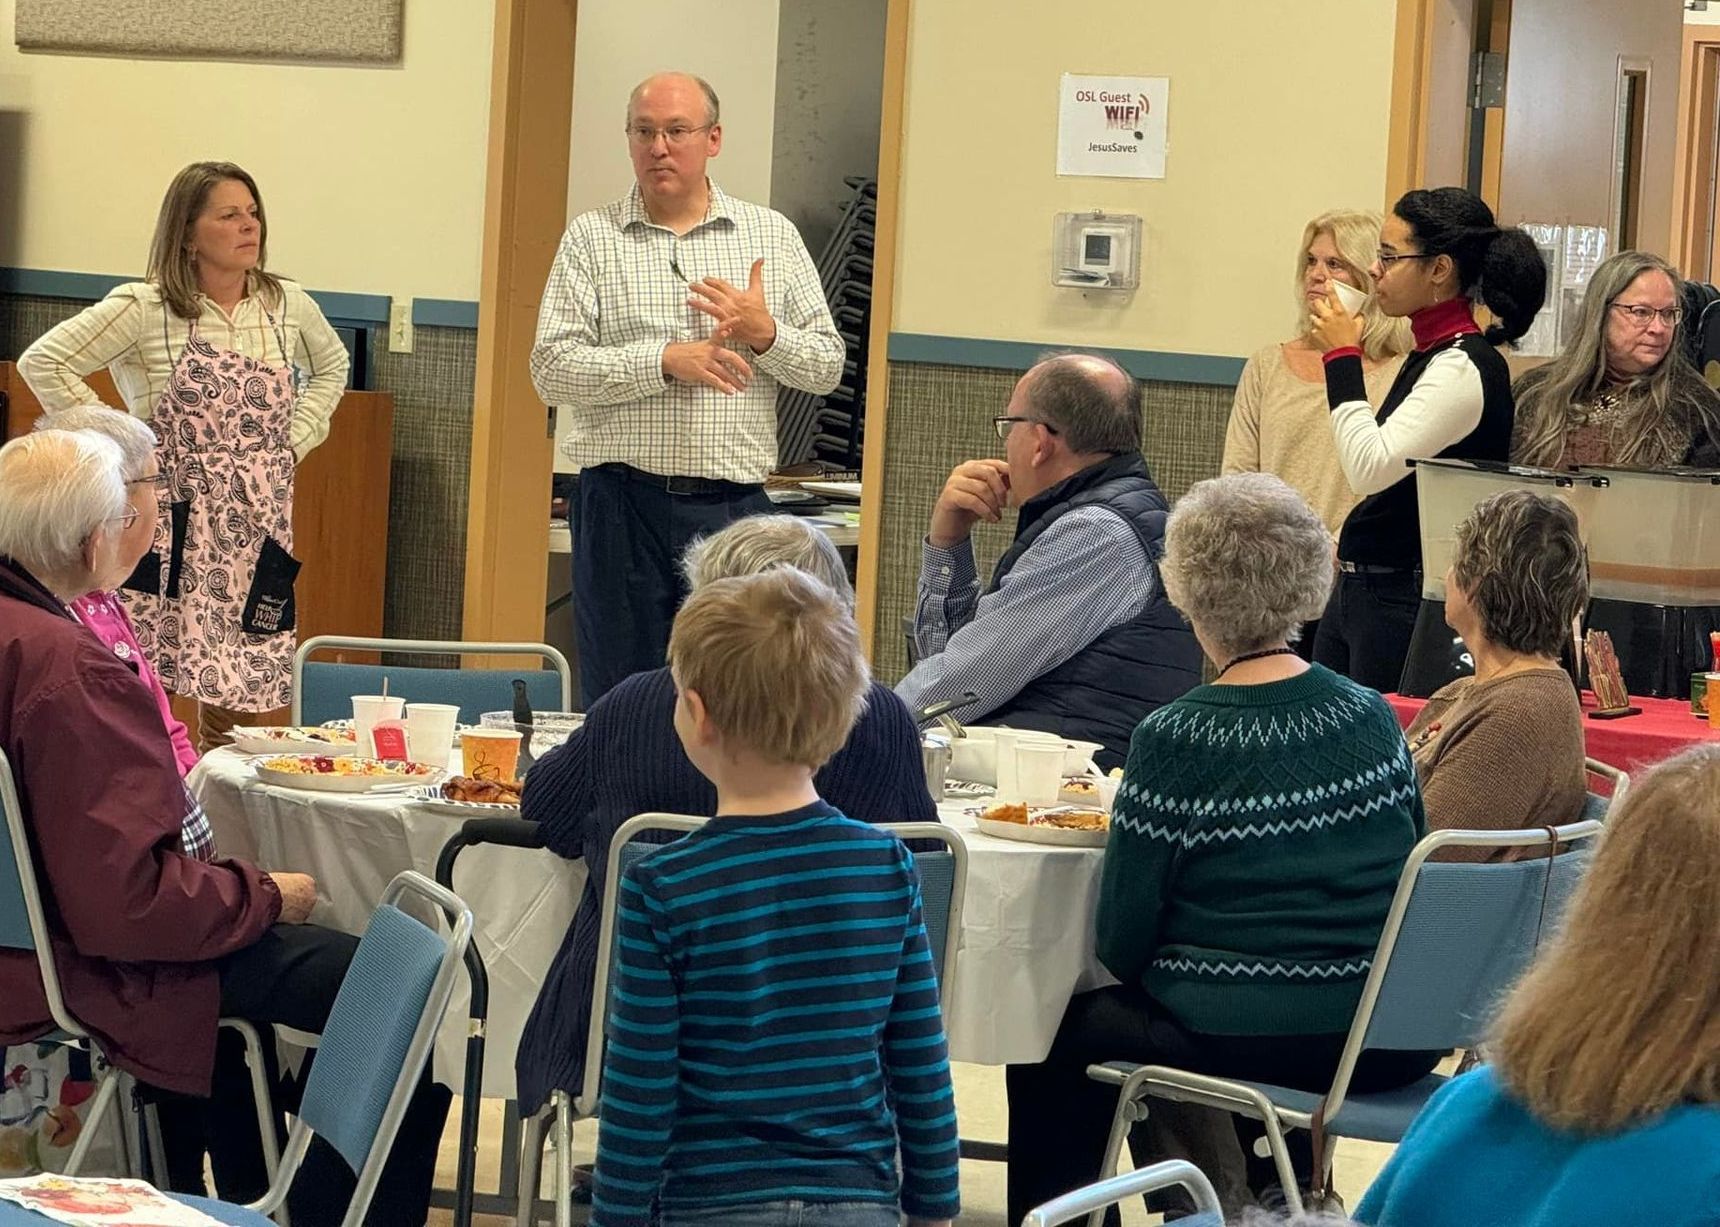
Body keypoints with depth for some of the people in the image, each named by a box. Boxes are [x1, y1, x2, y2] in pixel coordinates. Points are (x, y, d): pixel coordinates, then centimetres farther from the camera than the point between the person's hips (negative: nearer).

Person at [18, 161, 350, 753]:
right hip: (175, 522, -4)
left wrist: (295, 439, 12)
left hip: (259, 527, 4)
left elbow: (331, 367, 28)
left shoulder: (287, 305, 8)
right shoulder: (146, 308, -6)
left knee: (251, 703, 3)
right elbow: (44, 361, -8)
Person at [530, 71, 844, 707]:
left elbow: (827, 364, 10)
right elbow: (552, 369, -4)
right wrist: (666, 359, -15)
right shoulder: (591, 238, 6)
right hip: (623, 503, -1)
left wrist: (765, 333, -10)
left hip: (734, 506, 1)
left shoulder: (772, 236, 11)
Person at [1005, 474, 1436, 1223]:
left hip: (1227, 1046, -5)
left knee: (1060, 1030, 17)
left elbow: (1121, 945, -9)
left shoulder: (1174, 742, -13)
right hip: (1380, 1048, 6)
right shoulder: (1372, 719, 0)